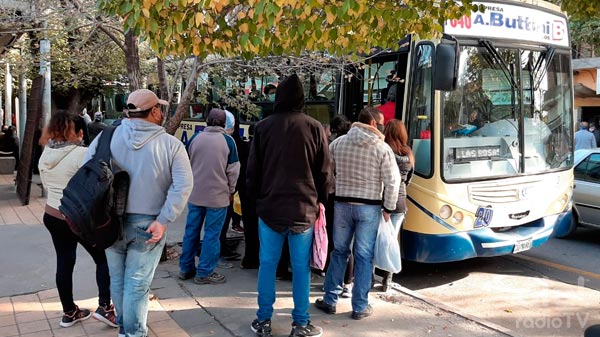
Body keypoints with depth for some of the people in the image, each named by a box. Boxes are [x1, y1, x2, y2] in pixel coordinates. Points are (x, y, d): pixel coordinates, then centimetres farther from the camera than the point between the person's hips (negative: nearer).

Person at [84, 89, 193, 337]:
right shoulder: (171, 144, -8)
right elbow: (183, 185, -17)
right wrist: (163, 220, -16)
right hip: (147, 225, -3)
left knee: (117, 280, 20)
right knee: (137, 285, 6)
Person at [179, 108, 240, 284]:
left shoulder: (195, 138, 2)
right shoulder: (227, 140, -7)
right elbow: (233, 170, -4)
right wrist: (231, 191, 9)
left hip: (195, 194, 4)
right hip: (218, 195, -4)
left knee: (191, 230, 13)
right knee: (212, 234, 3)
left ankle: (186, 268, 22)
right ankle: (204, 273, 7)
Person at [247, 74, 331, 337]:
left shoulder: (263, 127, -1)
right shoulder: (314, 127, -3)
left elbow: (253, 169, 4)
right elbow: (323, 172, 2)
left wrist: (255, 199, 15)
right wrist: (320, 201, 12)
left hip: (270, 206, 1)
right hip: (304, 207, -1)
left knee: (267, 264, 10)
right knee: (301, 267, 6)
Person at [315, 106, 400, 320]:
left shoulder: (338, 143, 2)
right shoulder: (382, 148, -8)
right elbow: (392, 182, -10)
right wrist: (388, 208, 1)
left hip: (342, 204, 3)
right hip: (369, 208, -3)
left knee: (339, 252, 15)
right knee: (364, 257, 6)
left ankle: (330, 300, 22)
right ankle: (360, 307, 14)